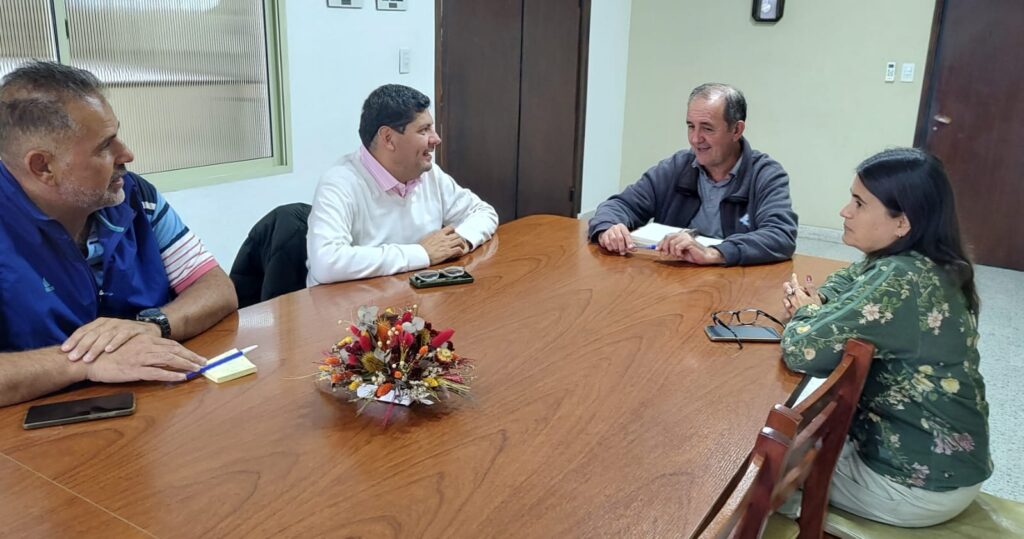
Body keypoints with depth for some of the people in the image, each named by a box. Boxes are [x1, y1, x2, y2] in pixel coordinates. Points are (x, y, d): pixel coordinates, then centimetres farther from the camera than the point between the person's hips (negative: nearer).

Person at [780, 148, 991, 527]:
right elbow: (851, 281, 18)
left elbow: (802, 350, -34)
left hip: (920, 483, -8)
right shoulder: (921, 266, -1)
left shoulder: (901, 280, -29)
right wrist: (816, 299, -4)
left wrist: (806, 311, -11)